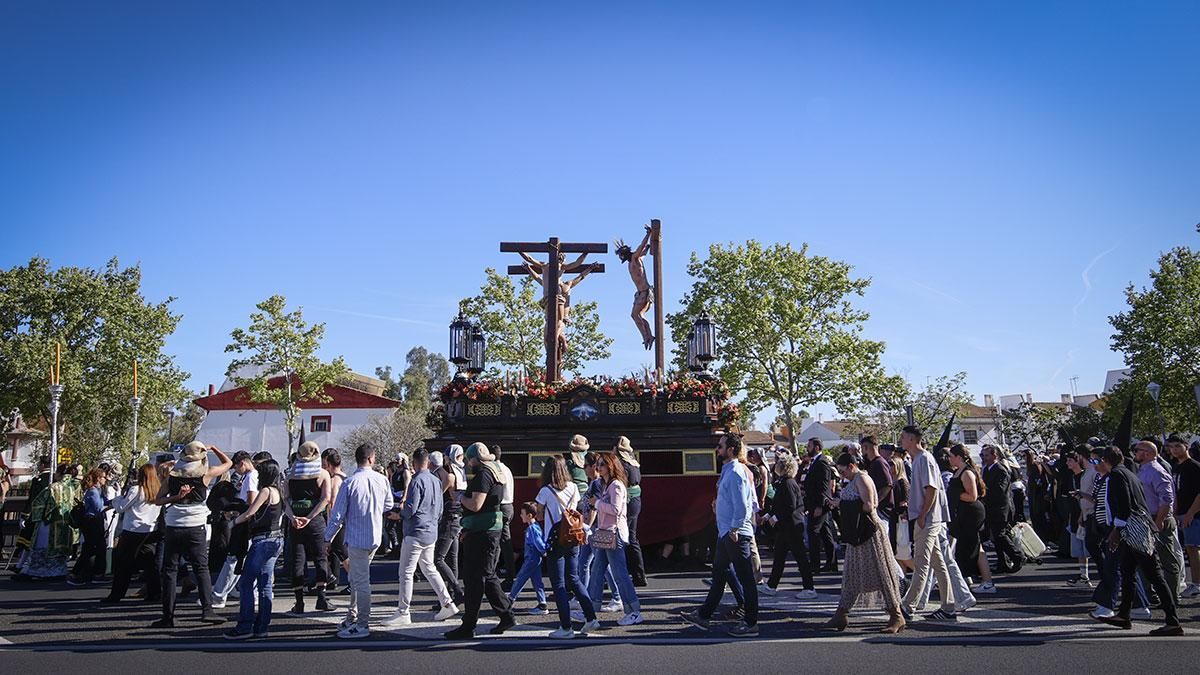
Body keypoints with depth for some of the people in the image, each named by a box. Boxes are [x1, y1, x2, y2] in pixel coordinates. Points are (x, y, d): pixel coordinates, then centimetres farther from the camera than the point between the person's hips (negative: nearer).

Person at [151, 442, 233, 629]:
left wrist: (176, 497, -6)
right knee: (201, 569, 5)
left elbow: (158, 500, 3)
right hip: (195, 528, -2)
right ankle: (207, 609, -5)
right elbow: (228, 463, 11)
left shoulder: (173, 474, 4)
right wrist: (213, 448, 18)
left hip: (172, 528, 2)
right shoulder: (205, 473, -3)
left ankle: (168, 616, 4)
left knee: (169, 570, 6)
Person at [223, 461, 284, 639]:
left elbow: (250, 513, -10)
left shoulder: (266, 491, -10)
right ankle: (261, 627, 10)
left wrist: (234, 521, 4)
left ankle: (245, 627, -5)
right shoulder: (277, 492, 16)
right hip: (276, 539, 9)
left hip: (263, 540, -9)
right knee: (265, 584, 9)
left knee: (245, 583, -5)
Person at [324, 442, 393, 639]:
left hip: (356, 538, -6)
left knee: (361, 582, -1)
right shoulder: (382, 480, -1)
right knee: (356, 578, 19)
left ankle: (362, 625, 4)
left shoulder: (350, 483, -14)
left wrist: (328, 538, 2)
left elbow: (338, 514, -10)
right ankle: (352, 618, 29)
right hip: (375, 538, 6)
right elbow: (389, 506, 13)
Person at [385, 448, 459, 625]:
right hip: (431, 532, 8)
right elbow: (439, 510, 15)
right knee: (429, 569, 18)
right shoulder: (436, 481, 9)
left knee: (406, 572, 0)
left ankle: (403, 612, 4)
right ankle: (447, 604, 16)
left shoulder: (417, 481, -15)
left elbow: (410, 509, -18)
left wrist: (398, 514, 1)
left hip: (415, 533, -8)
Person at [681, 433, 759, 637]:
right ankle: (704, 615, 28)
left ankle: (751, 624, 5)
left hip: (735, 535, -11)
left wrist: (734, 529, -20)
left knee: (745, 578, -2)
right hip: (725, 533, 11)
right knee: (718, 573, 18)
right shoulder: (727, 472, 14)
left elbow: (742, 506, -23)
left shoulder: (735, 474, -17)